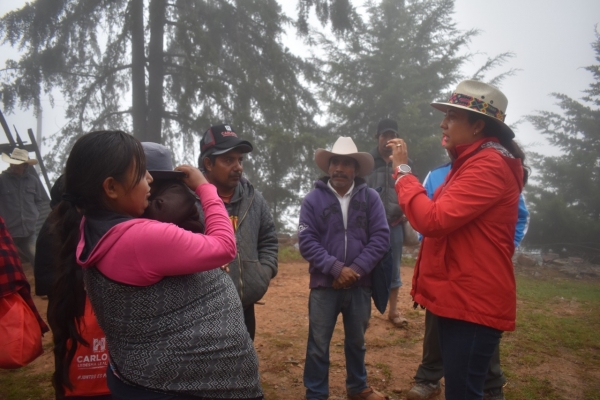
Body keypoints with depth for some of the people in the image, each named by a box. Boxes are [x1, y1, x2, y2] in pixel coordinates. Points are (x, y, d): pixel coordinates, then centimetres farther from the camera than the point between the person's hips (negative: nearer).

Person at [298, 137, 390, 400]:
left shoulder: (370, 197, -2)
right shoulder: (313, 198, -5)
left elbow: (380, 237, -6)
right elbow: (306, 241, -9)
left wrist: (356, 269, -15)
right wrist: (336, 268, -18)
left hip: (360, 285, 2)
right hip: (324, 285, -2)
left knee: (356, 341, 20)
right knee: (318, 345, 7)